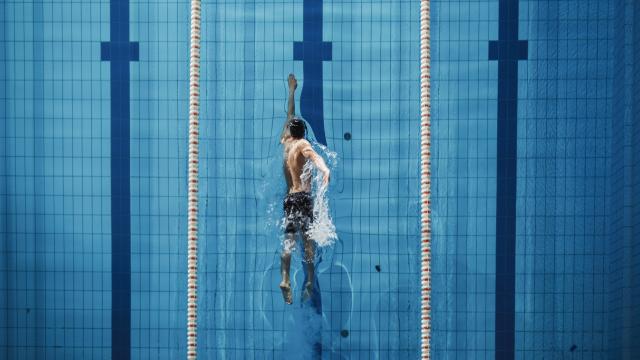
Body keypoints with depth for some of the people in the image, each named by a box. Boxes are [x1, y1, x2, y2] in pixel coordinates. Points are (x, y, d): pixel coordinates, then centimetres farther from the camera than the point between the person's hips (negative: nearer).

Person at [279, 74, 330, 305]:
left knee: (288, 239, -2)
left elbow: (289, 115, 33)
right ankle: (309, 281, -16)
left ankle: (285, 279, -21)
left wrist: (292, 89, 45)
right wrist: (324, 169, -42)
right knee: (307, 238, -6)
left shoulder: (285, 142, 18)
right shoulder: (302, 144, 3)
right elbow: (313, 155, -22)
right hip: (304, 196, -4)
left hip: (289, 197, 4)